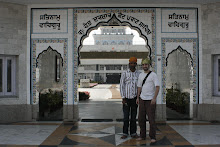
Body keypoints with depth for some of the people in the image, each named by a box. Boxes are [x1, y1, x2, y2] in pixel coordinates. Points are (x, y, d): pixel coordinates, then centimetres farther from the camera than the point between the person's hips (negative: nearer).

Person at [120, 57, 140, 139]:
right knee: (126, 116, 1)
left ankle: (133, 133, 15)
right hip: (127, 98, -2)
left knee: (134, 116, 7)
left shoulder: (139, 74, 3)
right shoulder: (124, 74, -5)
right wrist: (123, 98, -11)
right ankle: (125, 133, 11)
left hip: (134, 98, 2)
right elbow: (121, 86, -5)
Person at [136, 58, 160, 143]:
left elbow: (157, 87, -14)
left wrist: (154, 98, -22)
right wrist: (137, 97, 10)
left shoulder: (153, 75, -7)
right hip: (142, 99, 6)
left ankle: (152, 137, 6)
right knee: (141, 118, 7)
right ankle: (142, 136, 18)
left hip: (150, 100, -5)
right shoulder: (140, 75, 10)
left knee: (151, 119, -4)